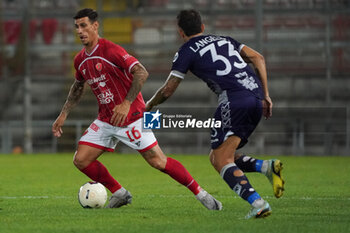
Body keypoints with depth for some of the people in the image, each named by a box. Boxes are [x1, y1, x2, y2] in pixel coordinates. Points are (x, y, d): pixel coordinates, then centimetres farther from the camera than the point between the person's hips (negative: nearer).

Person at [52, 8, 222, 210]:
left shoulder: (110, 50, -17)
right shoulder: (80, 60, 7)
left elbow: (141, 73, -23)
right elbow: (78, 87, 26)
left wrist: (126, 104, -29)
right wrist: (63, 115, 20)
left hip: (132, 117, -7)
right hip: (106, 121, 7)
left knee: (158, 161, -11)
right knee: (81, 160, -3)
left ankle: (200, 193, 1)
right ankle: (119, 194, 13)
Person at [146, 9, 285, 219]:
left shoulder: (187, 51, 10)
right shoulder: (224, 40, 28)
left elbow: (167, 91, 12)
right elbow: (258, 58, 19)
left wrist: (149, 105, 32)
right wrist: (265, 95, 17)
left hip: (235, 99, -7)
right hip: (256, 97, 7)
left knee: (221, 161, -6)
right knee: (219, 157, 16)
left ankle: (258, 203, -27)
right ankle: (267, 166, -6)